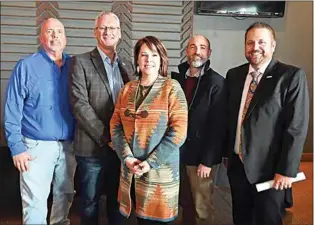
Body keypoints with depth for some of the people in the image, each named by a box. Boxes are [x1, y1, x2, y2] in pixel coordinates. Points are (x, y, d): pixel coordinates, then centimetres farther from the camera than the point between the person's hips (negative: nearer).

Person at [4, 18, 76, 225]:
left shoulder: (73, 66, 7)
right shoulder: (26, 66, -3)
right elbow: (12, 110, -5)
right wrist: (16, 147, -11)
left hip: (68, 146, 4)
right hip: (37, 146, -4)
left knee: (65, 197, 16)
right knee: (35, 203, -1)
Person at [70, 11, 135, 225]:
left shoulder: (127, 64, 11)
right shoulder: (81, 62, -3)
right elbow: (79, 104, -12)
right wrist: (106, 137, -15)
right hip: (93, 147, -4)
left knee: (118, 200, 16)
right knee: (90, 202, 10)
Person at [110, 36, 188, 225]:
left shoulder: (172, 88, -5)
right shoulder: (127, 88, 8)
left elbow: (178, 131, -12)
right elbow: (115, 125, 6)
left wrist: (151, 162, -16)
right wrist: (126, 157, -9)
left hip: (160, 171, -4)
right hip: (130, 171, 4)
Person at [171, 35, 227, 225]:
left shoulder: (217, 82, -9)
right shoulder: (177, 78, 5)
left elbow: (218, 125, -13)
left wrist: (207, 160, -15)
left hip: (200, 155, -4)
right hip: (178, 152, 4)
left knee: (202, 209, 7)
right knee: (185, 204, 17)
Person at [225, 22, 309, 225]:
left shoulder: (292, 76, -11)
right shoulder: (234, 75, 6)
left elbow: (297, 127, -14)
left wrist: (287, 170, -15)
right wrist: (227, 153, 12)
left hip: (269, 168, -4)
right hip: (237, 164, 5)